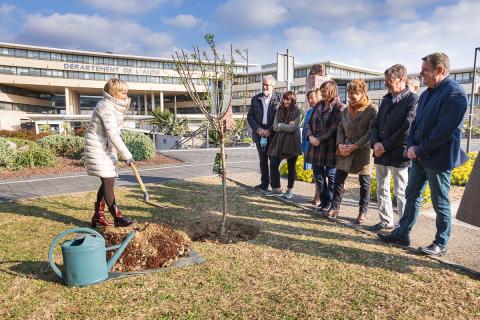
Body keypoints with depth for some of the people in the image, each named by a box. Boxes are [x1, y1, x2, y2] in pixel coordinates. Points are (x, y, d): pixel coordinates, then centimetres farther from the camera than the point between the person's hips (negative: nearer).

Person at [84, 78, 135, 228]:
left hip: (106, 148, 10)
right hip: (98, 148, -10)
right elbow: (113, 135, -25)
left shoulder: (112, 106, 12)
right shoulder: (106, 107, -20)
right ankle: (117, 217, -4)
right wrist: (127, 155, -24)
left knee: (107, 181, 10)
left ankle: (98, 216, 20)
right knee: (108, 181, -9)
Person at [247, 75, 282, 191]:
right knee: (263, 160, 10)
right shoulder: (255, 99, 11)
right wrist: (258, 129, -6)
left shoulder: (279, 98, 0)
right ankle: (264, 183, 20)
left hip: (274, 134, -3)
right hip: (259, 134, 4)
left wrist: (270, 130, -12)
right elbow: (250, 116, 9)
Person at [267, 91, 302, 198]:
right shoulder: (279, 110, 7)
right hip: (279, 141, 4)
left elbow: (293, 128, -15)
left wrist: (280, 125, -6)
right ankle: (277, 188, 14)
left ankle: (289, 190, 21)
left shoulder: (297, 111, -5)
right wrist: (286, 126, -12)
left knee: (291, 167, 7)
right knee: (273, 164, -2)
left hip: (292, 142, -4)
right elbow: (275, 126, 1)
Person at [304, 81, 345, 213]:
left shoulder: (340, 107, -7)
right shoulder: (318, 106, 13)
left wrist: (319, 139, -17)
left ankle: (330, 203, 18)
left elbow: (333, 128, -15)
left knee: (331, 176, 5)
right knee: (318, 175, 12)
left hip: (330, 147, -6)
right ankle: (323, 201, 27)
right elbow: (309, 122, 11)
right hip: (315, 147, 6)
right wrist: (311, 136, -6)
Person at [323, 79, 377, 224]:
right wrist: (340, 144, -5)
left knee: (364, 183, 6)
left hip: (363, 151, -5)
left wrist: (355, 146, -18)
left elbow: (371, 132, -13)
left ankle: (363, 212, 18)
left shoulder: (371, 110, -7)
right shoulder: (346, 110, 11)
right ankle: (335, 207, 13)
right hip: (345, 150, 5)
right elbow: (340, 128, 11)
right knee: (338, 178, 2)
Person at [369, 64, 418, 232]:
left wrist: (385, 145, -13)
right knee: (381, 189, 14)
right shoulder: (386, 100, 15)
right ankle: (386, 221, 27)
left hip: (399, 154, -7)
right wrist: (375, 143, -4)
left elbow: (407, 130, -16)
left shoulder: (412, 99, -7)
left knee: (401, 192, 1)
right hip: (381, 153, 7)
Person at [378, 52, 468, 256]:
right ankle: (402, 234, 26)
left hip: (438, 159, -8)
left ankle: (441, 244, 21)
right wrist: (411, 146, -2)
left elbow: (443, 132, -22)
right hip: (419, 156, 8)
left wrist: (419, 150, -15)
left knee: (440, 203, 6)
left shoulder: (455, 94, -16)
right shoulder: (427, 93, 11)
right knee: (412, 196, 14)